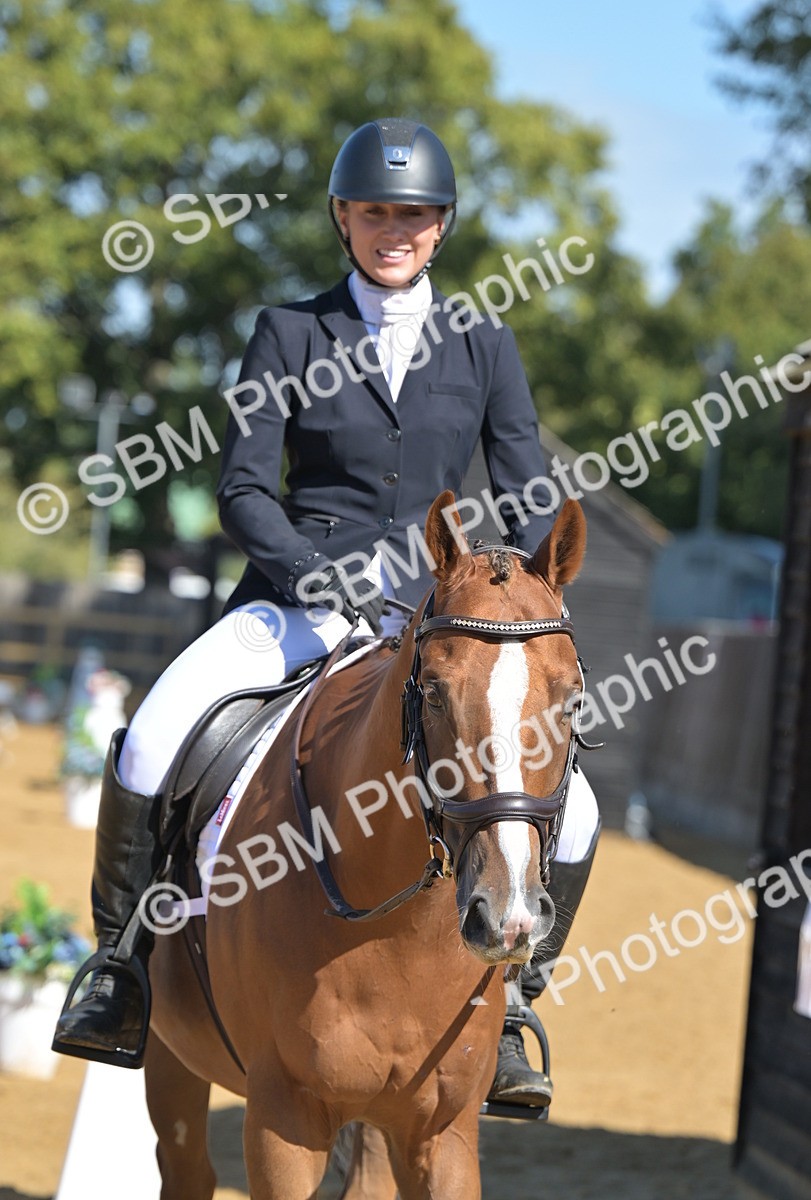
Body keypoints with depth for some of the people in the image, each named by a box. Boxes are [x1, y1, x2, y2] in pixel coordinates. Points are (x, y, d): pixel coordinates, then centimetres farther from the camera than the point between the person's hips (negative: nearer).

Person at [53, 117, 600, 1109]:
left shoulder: (484, 347, 8)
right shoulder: (289, 335, 4)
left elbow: (529, 504, 6)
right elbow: (240, 488, -2)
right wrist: (321, 579, -19)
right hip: (296, 603, -1)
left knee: (570, 812, -14)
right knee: (150, 745, -27)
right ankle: (120, 973, -9)